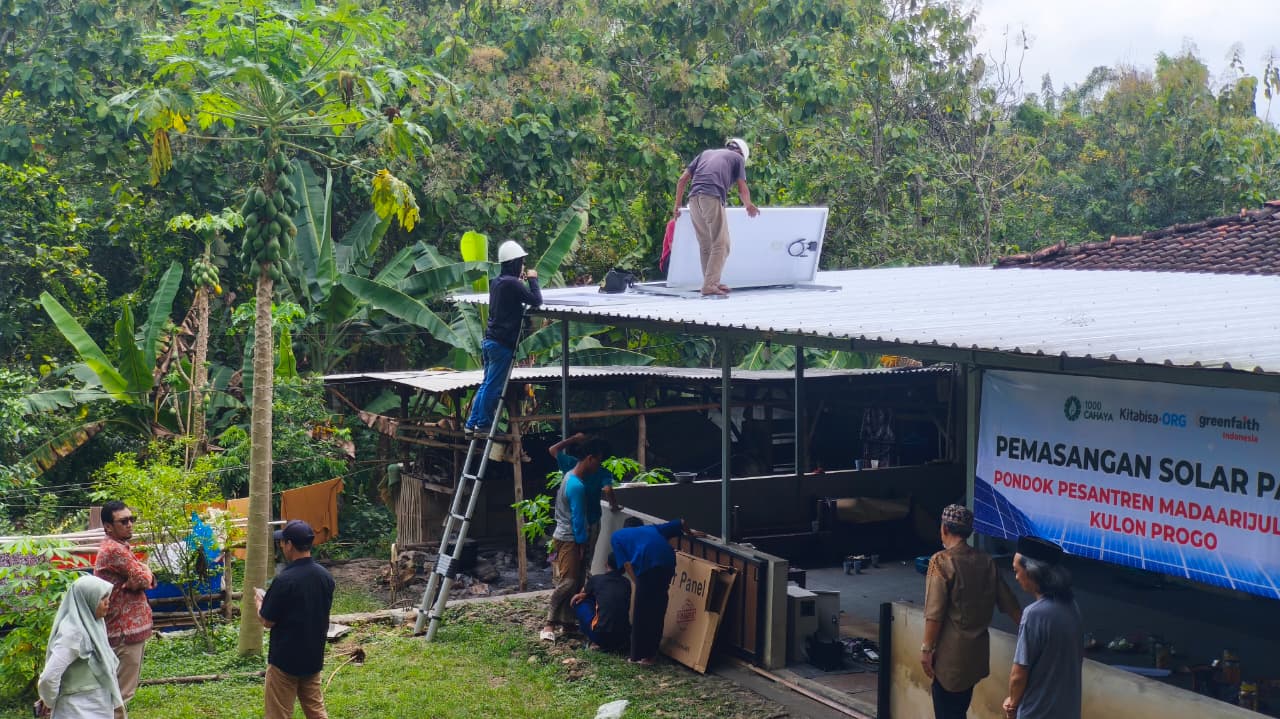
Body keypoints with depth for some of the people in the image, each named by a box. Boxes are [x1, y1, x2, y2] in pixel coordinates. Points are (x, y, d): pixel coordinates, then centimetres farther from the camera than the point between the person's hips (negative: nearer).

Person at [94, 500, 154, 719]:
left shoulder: (121, 548, 16)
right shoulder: (114, 550, -18)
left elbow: (148, 579, 11)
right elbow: (143, 578, -18)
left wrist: (143, 574, -11)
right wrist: (144, 571, 3)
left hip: (131, 627, 10)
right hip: (125, 630, -10)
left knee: (124, 688, 18)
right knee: (121, 691, -6)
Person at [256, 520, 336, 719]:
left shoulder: (285, 580, -21)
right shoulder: (325, 576, 1)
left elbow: (267, 621, -13)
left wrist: (259, 599, 5)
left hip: (285, 660, -6)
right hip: (314, 658, 6)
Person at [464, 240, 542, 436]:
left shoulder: (497, 282, 12)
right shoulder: (512, 283, -15)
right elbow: (536, 300, -15)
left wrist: (524, 279, 16)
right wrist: (533, 279, -2)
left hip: (490, 340, 9)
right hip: (503, 344, -9)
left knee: (487, 384, 14)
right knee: (493, 386, -1)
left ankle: (472, 424, 16)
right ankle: (484, 423, 6)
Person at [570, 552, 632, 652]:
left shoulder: (596, 579, 3)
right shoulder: (627, 583, 12)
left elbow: (584, 593, 26)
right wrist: (584, 595, 28)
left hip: (601, 637, -4)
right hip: (624, 638, 4)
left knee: (580, 602, 17)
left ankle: (594, 642, 11)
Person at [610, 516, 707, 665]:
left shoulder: (617, 536, 27)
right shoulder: (651, 528, 38)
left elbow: (626, 564, 13)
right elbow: (680, 523, 38)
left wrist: (638, 584, 13)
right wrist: (689, 532, 57)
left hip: (648, 564, -5)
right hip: (668, 561, 5)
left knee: (641, 613, 8)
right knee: (657, 610, 19)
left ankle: (639, 656, 13)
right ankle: (651, 653, 25)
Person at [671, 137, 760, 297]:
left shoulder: (705, 153, 31)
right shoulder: (738, 158, 20)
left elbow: (682, 180, 23)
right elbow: (743, 190, 13)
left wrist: (677, 205, 28)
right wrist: (749, 206, 32)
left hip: (694, 198, 5)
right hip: (712, 198, -5)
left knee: (705, 245, 13)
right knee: (720, 244, -4)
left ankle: (711, 283, 18)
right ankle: (709, 286, -12)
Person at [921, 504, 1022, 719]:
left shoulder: (942, 561, -15)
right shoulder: (986, 562, 5)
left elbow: (934, 614, -18)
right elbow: (1010, 604, 9)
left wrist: (926, 649, -11)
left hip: (950, 652, -7)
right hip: (976, 650, 7)